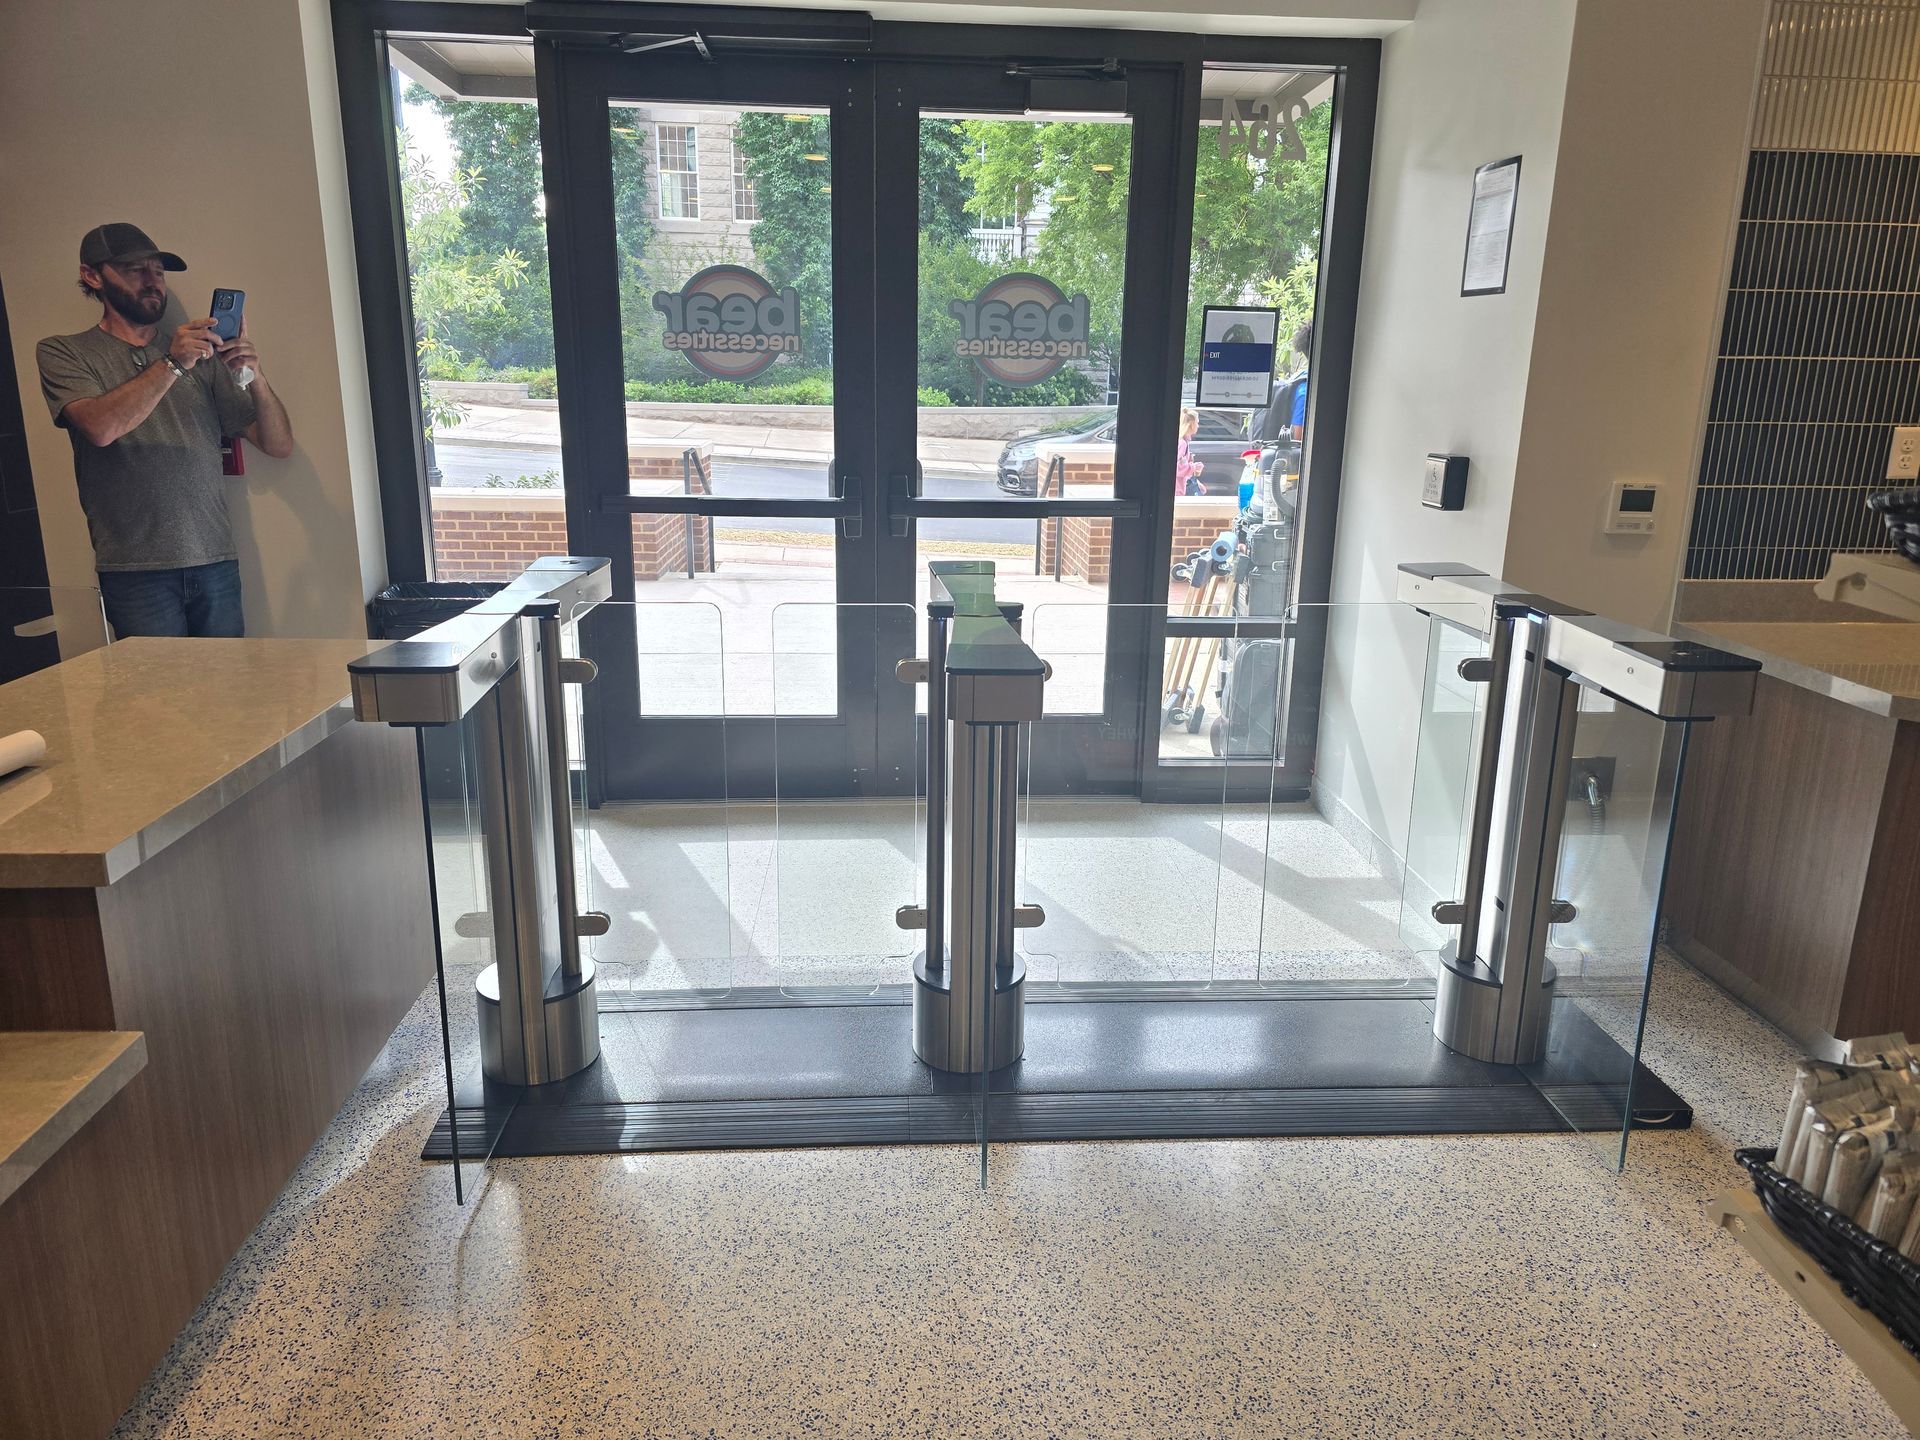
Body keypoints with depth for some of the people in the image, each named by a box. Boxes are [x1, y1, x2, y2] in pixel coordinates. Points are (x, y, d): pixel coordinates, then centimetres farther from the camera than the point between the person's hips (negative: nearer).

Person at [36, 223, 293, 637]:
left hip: (217, 561, 3)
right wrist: (171, 366, -18)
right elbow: (100, 428, -13)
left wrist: (255, 378, -8)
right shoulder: (64, 353, 8)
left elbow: (279, 446, 9)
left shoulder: (200, 355, 15)